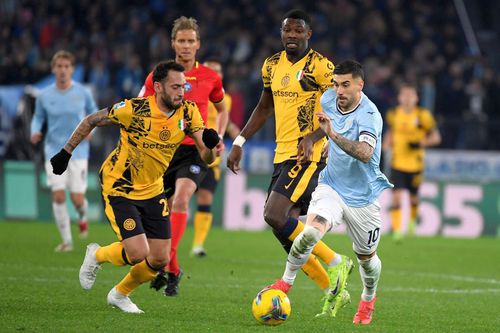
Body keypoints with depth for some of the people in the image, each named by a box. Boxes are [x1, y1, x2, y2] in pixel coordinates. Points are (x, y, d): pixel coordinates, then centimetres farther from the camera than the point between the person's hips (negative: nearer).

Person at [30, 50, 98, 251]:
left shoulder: (82, 93, -1)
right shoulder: (45, 96, 0)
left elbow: (93, 112, 13)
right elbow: (38, 118, 12)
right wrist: (35, 132, -8)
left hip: (78, 153, -1)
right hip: (54, 151, 1)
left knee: (77, 199, -5)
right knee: (58, 196, -10)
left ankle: (82, 217, 33)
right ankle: (66, 241, 2)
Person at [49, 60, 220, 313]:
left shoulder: (188, 112, -10)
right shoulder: (134, 110, -23)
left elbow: (206, 157, -12)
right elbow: (91, 121, -9)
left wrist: (210, 145, -35)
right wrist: (66, 152, -5)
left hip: (152, 190, 5)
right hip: (118, 188, -5)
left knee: (160, 260, 3)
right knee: (138, 253, -18)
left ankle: (120, 294, 31)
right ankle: (97, 255, 16)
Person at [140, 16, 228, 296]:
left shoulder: (210, 78, 2)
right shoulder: (157, 76, 2)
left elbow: (222, 109, 20)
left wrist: (218, 137, 5)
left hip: (194, 150, -2)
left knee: (181, 199, -27)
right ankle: (173, 271, 27)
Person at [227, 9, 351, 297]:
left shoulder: (320, 67, -9)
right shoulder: (272, 66, 13)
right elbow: (264, 108, 25)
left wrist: (311, 138, -25)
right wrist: (240, 143, 19)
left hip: (309, 156, -8)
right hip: (282, 155, 8)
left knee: (275, 216, -21)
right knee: (288, 236, 4)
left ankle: (335, 262, -8)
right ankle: (332, 290, 15)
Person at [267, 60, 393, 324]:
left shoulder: (369, 115, -24)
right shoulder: (328, 100, -5)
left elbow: (365, 153, -43)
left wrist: (333, 134, -51)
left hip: (363, 196, -3)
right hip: (331, 186, 3)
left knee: (366, 256, 13)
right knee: (312, 230, -26)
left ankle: (368, 299, 41)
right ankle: (286, 282, -12)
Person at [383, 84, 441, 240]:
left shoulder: (423, 115, -7)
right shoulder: (393, 114, 2)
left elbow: (436, 137, -3)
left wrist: (420, 144, -19)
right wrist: (386, 145, 6)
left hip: (415, 164, -1)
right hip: (397, 162, 1)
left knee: (413, 198, 13)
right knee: (396, 196, -14)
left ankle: (412, 220, 44)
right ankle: (396, 230, -14)